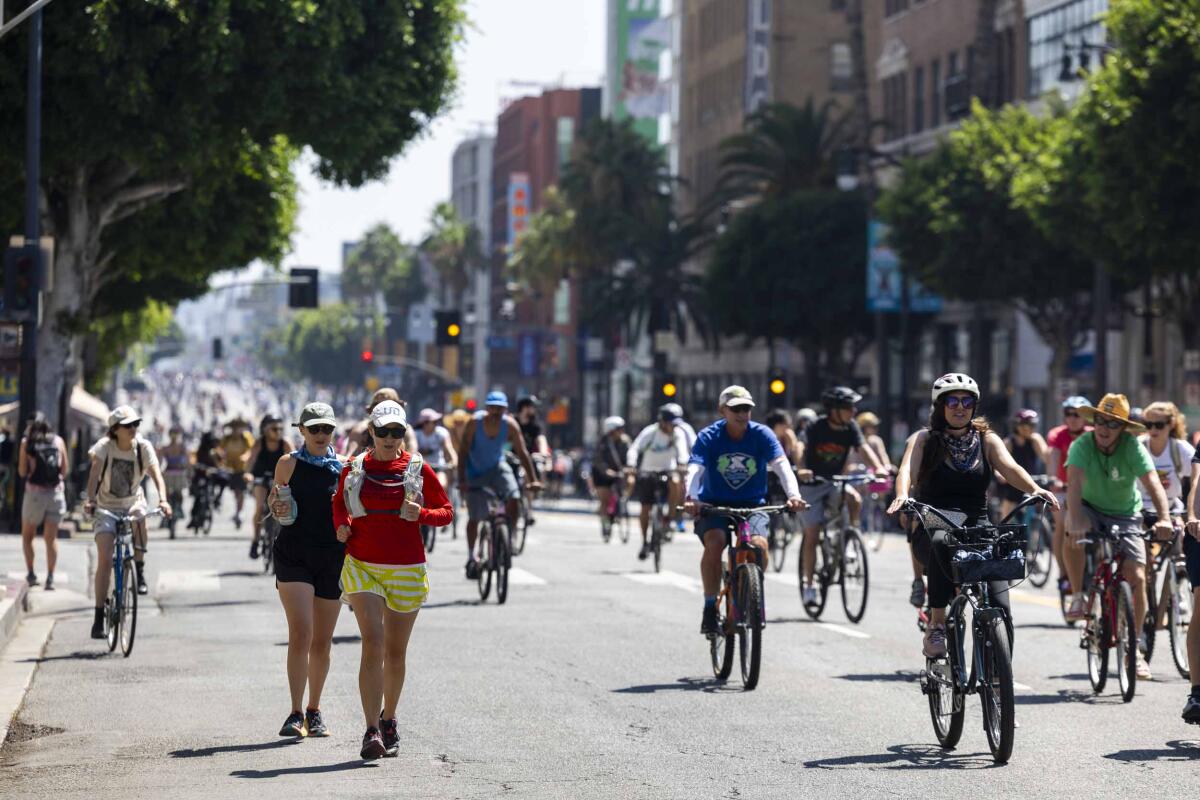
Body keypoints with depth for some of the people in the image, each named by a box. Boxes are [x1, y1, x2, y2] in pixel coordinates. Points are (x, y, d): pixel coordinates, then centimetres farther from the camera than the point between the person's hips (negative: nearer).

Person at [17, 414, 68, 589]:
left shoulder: (26, 442, -3)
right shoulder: (58, 441, 2)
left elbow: (22, 472, -1)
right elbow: (65, 470, 3)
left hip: (34, 492, -2)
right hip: (56, 492, 2)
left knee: (27, 535, 16)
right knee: (51, 538, 7)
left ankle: (31, 573, 8)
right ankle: (50, 578, 0)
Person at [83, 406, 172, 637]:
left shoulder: (143, 447, -13)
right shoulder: (105, 446, -17)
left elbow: (156, 473, -24)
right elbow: (94, 472, -30)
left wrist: (163, 499, -42)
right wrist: (90, 500, -47)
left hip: (133, 502, 4)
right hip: (107, 507, -4)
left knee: (139, 518, -28)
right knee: (104, 561, -14)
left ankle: (140, 573, -3)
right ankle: (99, 618, -10)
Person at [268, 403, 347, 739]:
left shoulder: (343, 466, 7)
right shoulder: (288, 463, 1)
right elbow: (273, 503, 12)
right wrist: (277, 508, -10)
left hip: (332, 556, 3)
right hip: (294, 555, -3)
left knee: (322, 641, 9)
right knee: (300, 634, -16)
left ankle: (314, 711, 24)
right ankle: (295, 713, -14)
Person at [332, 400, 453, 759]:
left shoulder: (418, 469, 0)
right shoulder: (354, 469, 3)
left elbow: (446, 512, 6)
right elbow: (339, 502, 22)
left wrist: (420, 514, -14)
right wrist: (342, 526, 1)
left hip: (406, 569, 1)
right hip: (362, 567, -1)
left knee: (395, 652, 10)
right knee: (373, 643, -15)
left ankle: (388, 720, 32)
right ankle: (372, 731, -19)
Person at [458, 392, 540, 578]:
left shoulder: (510, 425, -18)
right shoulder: (475, 422, -24)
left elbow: (522, 453, -14)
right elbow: (464, 451, -23)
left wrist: (533, 479, -20)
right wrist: (461, 479, -30)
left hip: (497, 467, 2)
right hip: (476, 471, -2)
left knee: (514, 499, -24)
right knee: (474, 517, 0)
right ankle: (471, 559, 18)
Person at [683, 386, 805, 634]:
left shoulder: (762, 434, -7)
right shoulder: (708, 437, -10)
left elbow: (781, 465, -21)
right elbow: (695, 469, -24)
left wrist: (793, 495, -40)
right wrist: (692, 498, -45)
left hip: (752, 504, 1)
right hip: (713, 504, -1)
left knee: (759, 544, -27)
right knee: (715, 542, -31)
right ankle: (710, 608, -18)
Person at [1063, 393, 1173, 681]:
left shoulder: (1133, 448, -19)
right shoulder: (1082, 445, -20)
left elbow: (1153, 483, -31)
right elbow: (1074, 483, -34)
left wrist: (1164, 518, -49)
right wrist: (1076, 520, -52)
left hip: (1125, 516, 1)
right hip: (1091, 509, 0)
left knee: (1136, 576, -13)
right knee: (1074, 533, -36)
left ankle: (1135, 648, 2)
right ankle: (1078, 595, -14)